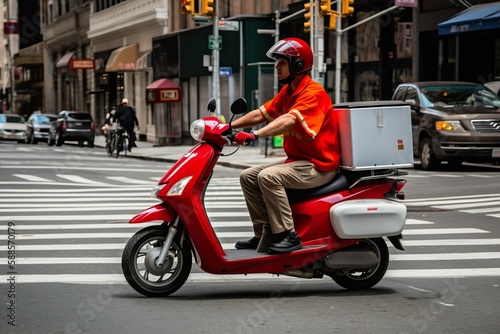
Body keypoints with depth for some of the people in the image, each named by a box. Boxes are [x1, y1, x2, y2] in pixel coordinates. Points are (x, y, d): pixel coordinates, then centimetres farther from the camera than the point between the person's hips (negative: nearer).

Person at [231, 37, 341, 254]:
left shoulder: (313, 93, -17)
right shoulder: (288, 91, 13)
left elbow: (288, 120, -33)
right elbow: (261, 114, 11)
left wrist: (255, 135, -43)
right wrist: (229, 127, -1)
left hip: (318, 165, -10)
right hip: (297, 160, 10)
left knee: (268, 177, -29)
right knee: (248, 177, 5)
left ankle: (288, 235, -24)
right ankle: (264, 234, 5)